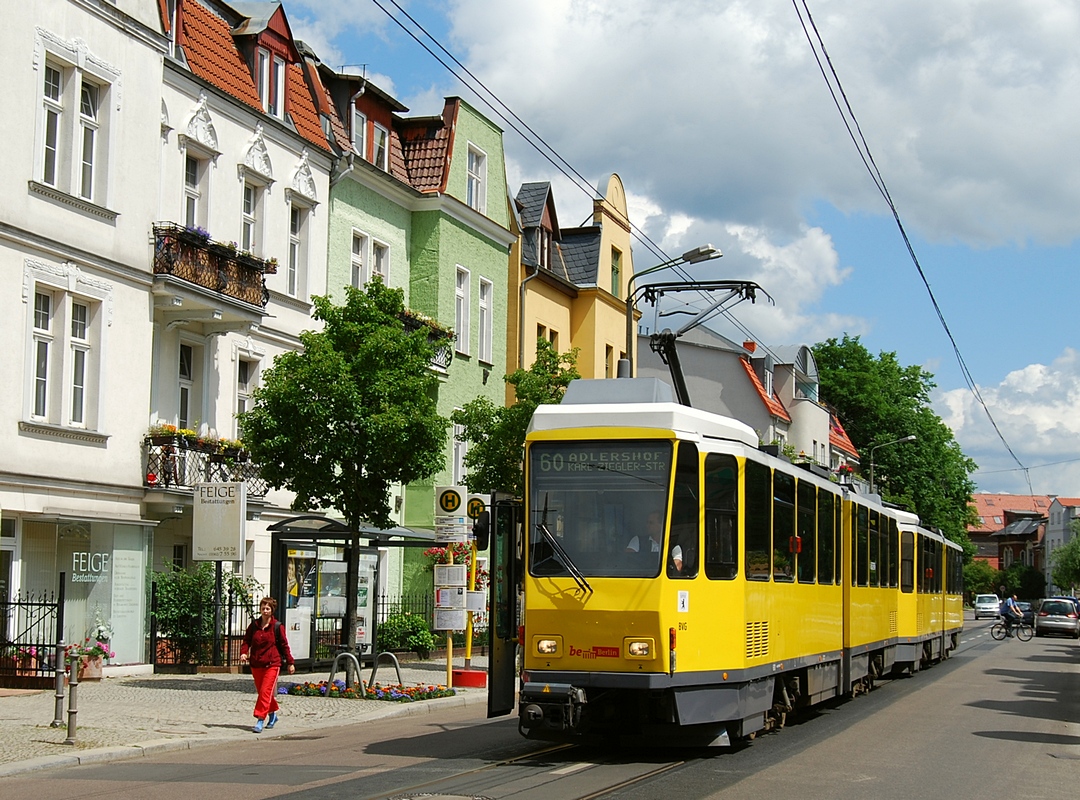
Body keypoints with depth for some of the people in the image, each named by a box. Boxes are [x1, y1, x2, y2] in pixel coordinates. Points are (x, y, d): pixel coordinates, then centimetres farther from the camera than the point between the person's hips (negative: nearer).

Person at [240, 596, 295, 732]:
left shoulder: (277, 626, -3)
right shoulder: (254, 625, 6)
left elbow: (284, 645, 2)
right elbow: (246, 641, 8)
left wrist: (290, 662, 3)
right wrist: (243, 653, -12)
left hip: (272, 664, -4)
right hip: (256, 664, 4)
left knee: (265, 692, -14)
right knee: (261, 692, 14)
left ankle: (260, 720, -15)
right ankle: (273, 714, 34)